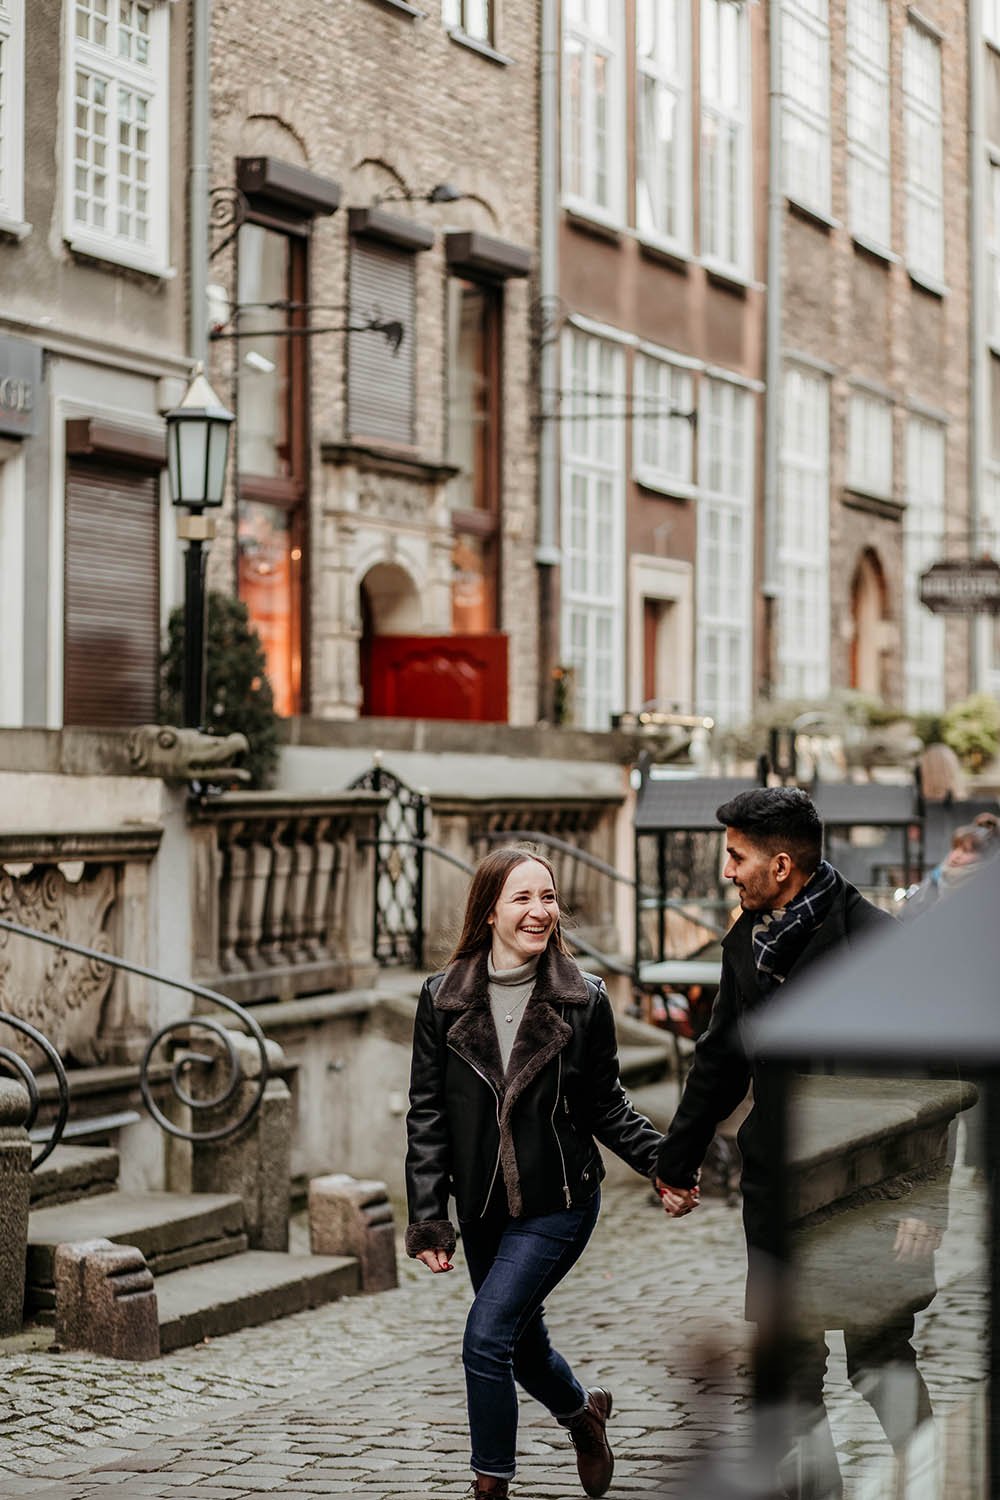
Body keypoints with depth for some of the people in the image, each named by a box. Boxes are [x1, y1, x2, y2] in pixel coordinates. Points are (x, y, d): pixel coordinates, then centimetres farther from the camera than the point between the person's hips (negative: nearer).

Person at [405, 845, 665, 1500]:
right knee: (524, 1342, 17)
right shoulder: (442, 1000, -2)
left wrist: (662, 1160, -11)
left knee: (487, 1336, -14)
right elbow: (427, 1116, -1)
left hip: (558, 1204, -3)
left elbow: (606, 1104, 3)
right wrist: (428, 1218, -5)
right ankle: (584, 1411, 49)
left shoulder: (584, 999, -5)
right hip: (483, 1209, 3)